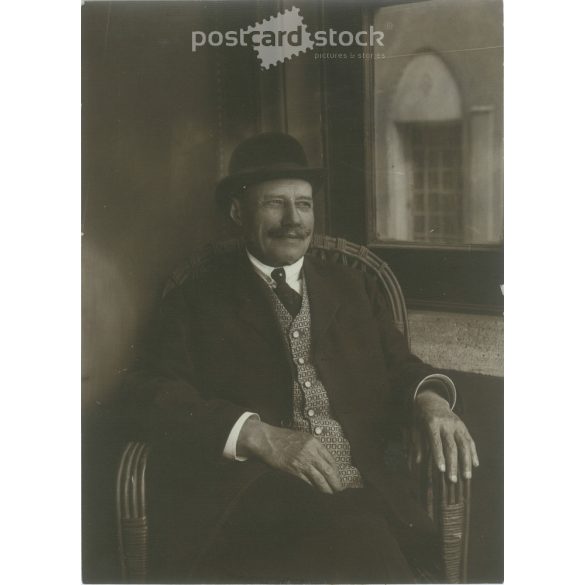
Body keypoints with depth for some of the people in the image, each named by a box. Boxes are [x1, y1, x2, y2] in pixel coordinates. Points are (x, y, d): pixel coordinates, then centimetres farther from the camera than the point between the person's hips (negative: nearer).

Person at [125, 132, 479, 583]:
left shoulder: (354, 289, 24)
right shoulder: (198, 300, 12)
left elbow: (399, 366, 19)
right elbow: (155, 393, 0)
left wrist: (430, 398, -7)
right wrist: (258, 435, -14)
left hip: (359, 491, 3)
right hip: (247, 492, -3)